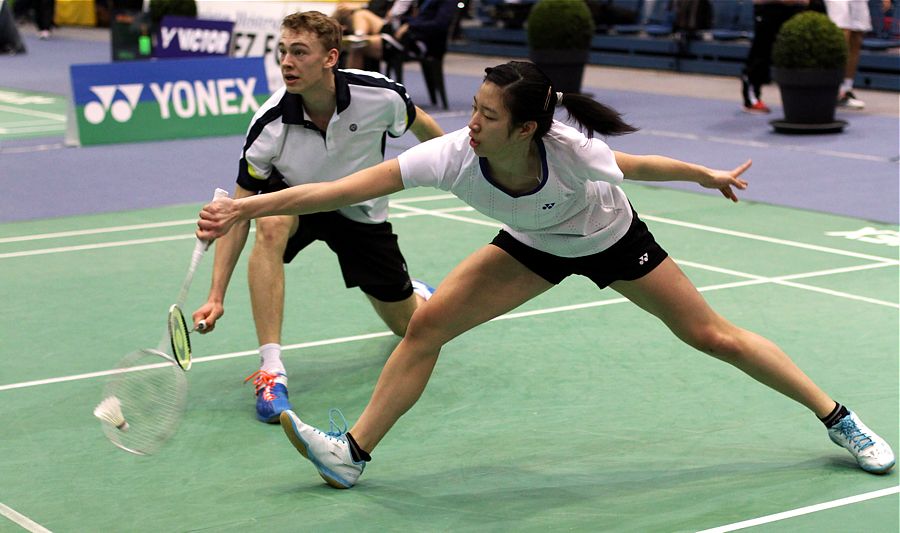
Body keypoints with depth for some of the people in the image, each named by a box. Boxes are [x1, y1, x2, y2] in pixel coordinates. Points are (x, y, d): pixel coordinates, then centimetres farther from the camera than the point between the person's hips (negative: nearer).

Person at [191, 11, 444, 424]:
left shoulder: (381, 96, -29)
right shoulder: (269, 125, -30)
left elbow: (423, 127, -4)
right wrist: (216, 296, -29)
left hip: (361, 213, 1)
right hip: (296, 200, -1)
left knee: (409, 326, 7)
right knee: (270, 222, -38)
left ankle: (420, 295, 49)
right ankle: (270, 370, -35)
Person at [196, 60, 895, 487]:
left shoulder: (575, 152, -39)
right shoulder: (452, 156, -35)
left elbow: (636, 165, -15)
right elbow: (340, 190, -39)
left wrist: (708, 176, 0)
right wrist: (246, 207, -45)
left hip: (611, 239, -2)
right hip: (535, 246, 3)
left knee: (715, 336, 2)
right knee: (428, 323, -11)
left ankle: (838, 419, 21)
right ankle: (353, 453, 1)